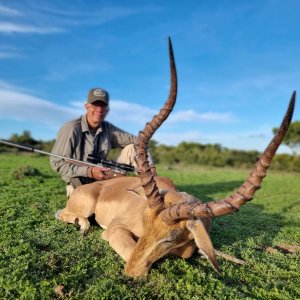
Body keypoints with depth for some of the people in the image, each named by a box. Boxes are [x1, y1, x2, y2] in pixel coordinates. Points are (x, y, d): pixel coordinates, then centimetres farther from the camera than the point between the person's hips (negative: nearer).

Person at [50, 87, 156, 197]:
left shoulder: (108, 129, -5)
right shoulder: (71, 129, -19)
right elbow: (57, 162, -19)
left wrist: (149, 164, -16)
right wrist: (89, 171, -28)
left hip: (104, 178, 4)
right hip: (79, 185, -4)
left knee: (131, 148, -7)